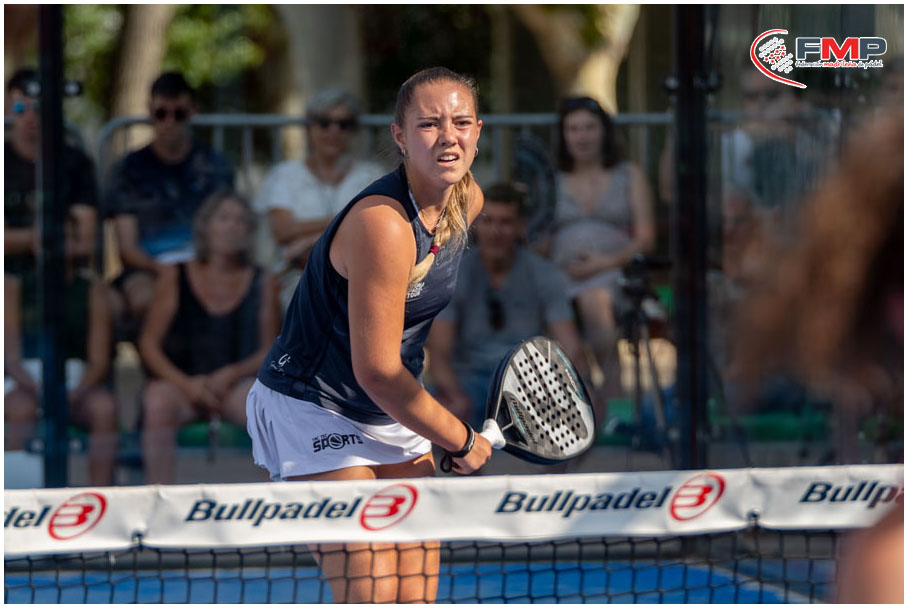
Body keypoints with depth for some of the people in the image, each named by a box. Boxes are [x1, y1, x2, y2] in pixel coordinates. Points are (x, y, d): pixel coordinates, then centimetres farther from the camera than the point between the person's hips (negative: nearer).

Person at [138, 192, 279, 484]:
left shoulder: (261, 283, 10)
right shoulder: (174, 277, 6)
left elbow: (270, 349, 8)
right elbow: (149, 343, 3)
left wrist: (232, 375, -10)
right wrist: (187, 384, -11)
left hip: (236, 385, 1)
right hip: (179, 381, -1)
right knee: (158, 403, -35)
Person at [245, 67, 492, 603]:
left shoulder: (468, 200, -2)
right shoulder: (383, 223, -28)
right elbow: (376, 371, -26)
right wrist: (462, 441, -14)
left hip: (394, 414, 8)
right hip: (315, 412, -8)